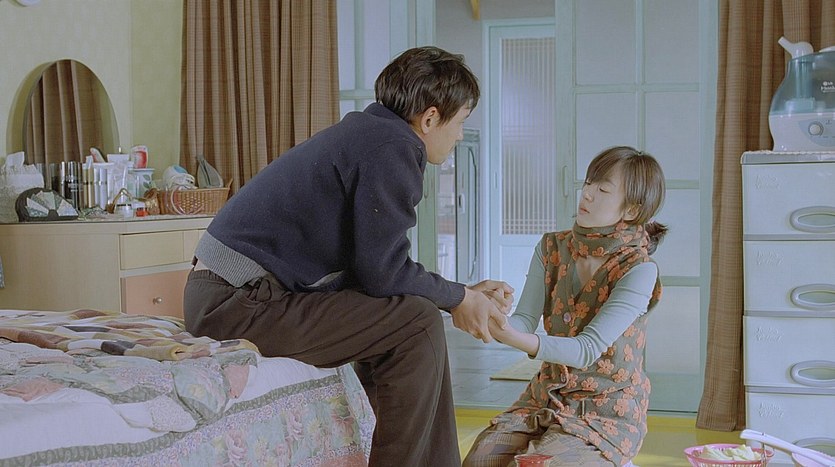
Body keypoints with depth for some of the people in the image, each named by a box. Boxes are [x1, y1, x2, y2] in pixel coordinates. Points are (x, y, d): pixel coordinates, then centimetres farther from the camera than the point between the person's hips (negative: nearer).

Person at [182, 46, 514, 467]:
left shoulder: (371, 133, 16)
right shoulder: (393, 147, -14)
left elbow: (374, 265, 16)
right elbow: (381, 272, -16)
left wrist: (466, 294, 16)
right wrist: (457, 298, 0)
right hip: (238, 300, -10)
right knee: (417, 325, -14)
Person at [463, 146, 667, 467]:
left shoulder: (638, 270, -15)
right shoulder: (552, 248, 2)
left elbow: (587, 350, -23)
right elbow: (525, 320, -7)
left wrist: (510, 337, -37)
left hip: (608, 409, -4)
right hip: (547, 397, 4)